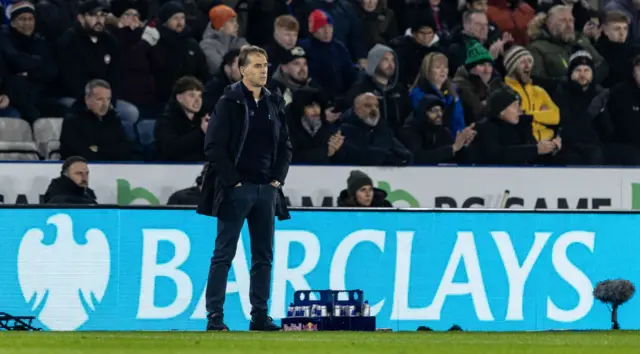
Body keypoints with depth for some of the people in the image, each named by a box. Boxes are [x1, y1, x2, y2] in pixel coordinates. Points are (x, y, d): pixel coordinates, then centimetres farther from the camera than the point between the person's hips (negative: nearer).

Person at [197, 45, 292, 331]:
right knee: (224, 254, -4)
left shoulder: (274, 104, 12)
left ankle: (259, 315, 11)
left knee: (264, 256, 7)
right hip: (236, 189, -6)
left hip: (267, 189, 6)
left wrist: (277, 178, 6)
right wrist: (232, 180, -13)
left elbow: (285, 146, 19)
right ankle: (214, 316, -3)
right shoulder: (229, 103, -6)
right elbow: (214, 147, -10)